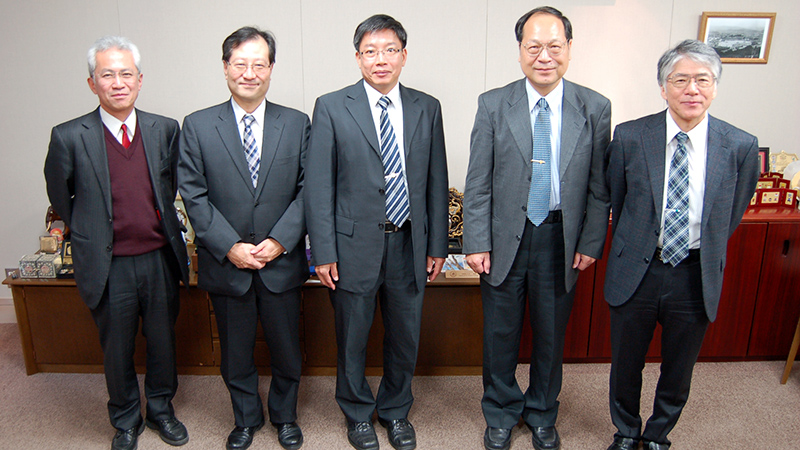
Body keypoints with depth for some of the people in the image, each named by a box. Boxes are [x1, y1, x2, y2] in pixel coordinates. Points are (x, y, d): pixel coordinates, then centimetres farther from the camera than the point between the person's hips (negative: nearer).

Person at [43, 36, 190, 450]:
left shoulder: (165, 130, -2)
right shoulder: (69, 137, -9)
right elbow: (61, 197, 5)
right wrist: (90, 236, 12)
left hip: (160, 259, 2)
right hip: (109, 267, -2)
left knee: (163, 341, 17)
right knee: (117, 349, 15)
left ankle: (161, 409, 40)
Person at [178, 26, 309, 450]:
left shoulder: (297, 123, 1)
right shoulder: (197, 126, -1)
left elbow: (308, 190, -3)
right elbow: (194, 195, -4)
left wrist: (279, 240, -13)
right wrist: (230, 247, -13)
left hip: (281, 262, 0)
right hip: (225, 264, 0)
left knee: (286, 348, 14)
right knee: (235, 352, 16)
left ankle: (284, 415, 39)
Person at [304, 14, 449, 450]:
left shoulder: (427, 108, 4)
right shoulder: (331, 108, -4)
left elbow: (436, 182, 7)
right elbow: (319, 186, -6)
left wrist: (437, 245, 5)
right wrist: (323, 252, -9)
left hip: (409, 245, 3)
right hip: (355, 245, -2)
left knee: (405, 337, 16)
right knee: (352, 339, 13)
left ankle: (396, 410, 41)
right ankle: (358, 413, 38)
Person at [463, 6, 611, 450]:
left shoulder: (595, 108, -2)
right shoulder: (493, 105, -5)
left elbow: (599, 186, 1)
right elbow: (478, 184, -5)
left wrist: (591, 243, -2)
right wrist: (477, 243, -8)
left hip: (561, 239, 1)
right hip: (506, 236, -1)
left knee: (551, 335, 16)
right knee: (500, 334, 13)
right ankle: (501, 413, 38)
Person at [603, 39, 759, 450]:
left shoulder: (740, 147, -8)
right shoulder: (629, 137, -10)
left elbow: (731, 215, 7)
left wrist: (706, 254, 11)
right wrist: (636, 246, 10)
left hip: (696, 276, 1)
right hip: (636, 272, 0)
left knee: (678, 370, 18)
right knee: (626, 364, 16)